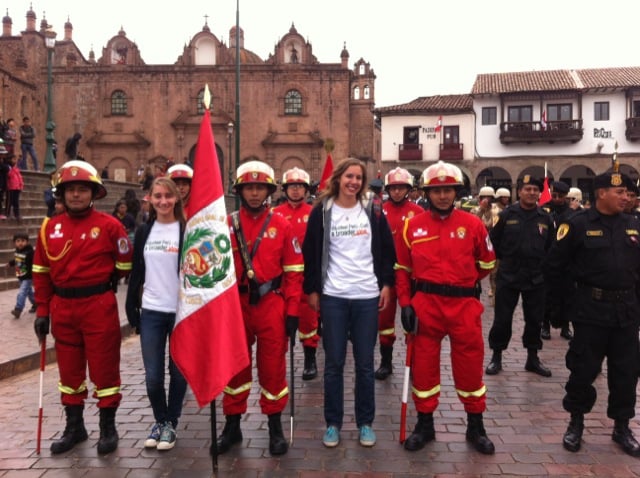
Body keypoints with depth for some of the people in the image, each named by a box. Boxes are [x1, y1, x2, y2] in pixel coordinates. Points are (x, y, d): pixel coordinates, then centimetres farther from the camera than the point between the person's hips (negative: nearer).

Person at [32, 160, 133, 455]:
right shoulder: (50, 227, 6)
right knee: (69, 369, 15)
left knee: (104, 367, 4)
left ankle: (108, 428, 19)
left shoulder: (109, 225, -7)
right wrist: (42, 310, 7)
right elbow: (41, 272, 9)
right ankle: (74, 427, 30)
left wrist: (100, 282, 7)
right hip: (62, 308, 5)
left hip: (100, 306, -4)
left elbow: (124, 265, 0)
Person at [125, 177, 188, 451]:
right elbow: (136, 272, 10)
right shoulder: (143, 231, 7)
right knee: (153, 376, 4)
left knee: (178, 372, 8)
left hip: (182, 312, -2)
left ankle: (171, 423, 27)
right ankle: (159, 420, 28)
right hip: (151, 312, 3)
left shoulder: (187, 231, -4)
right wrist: (131, 308, 7)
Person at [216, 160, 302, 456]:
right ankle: (232, 425, 29)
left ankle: (275, 428, 24)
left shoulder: (282, 225, -1)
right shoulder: (227, 225, 2)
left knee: (273, 366, 8)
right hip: (236, 306, 2)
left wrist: (292, 311, -4)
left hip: (271, 305, -1)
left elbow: (293, 271, 0)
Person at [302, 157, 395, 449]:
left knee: (365, 362, 8)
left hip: (367, 296, 1)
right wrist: (312, 289, 2)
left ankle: (365, 422, 22)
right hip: (333, 296, -1)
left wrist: (387, 283, 2)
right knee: (334, 362, 7)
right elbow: (311, 252, 4)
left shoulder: (373, 210, 4)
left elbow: (386, 249, 8)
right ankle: (333, 423, 21)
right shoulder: (322, 211, 1)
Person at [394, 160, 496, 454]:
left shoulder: (472, 224, -1)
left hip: (464, 305, 0)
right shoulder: (412, 226, 1)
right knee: (424, 365, 9)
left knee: (470, 366, 9)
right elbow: (402, 269, 6)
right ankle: (425, 424, 26)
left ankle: (476, 426, 27)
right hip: (425, 305, 1)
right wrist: (405, 303, -1)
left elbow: (486, 264, 12)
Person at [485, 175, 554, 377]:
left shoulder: (545, 218, 3)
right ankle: (496, 357, 16)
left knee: (534, 319, 10)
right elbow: (494, 241, 4)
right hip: (508, 276, -2)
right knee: (502, 319, 2)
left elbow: (551, 247, 13)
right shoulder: (506, 215, -4)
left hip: (536, 278, 2)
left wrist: (542, 265, 10)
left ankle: (533, 358, 25)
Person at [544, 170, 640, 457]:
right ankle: (576, 422, 23)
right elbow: (554, 265, -5)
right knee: (584, 369, 4)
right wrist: (568, 297, -1)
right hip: (591, 310, -4)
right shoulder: (578, 224, -8)